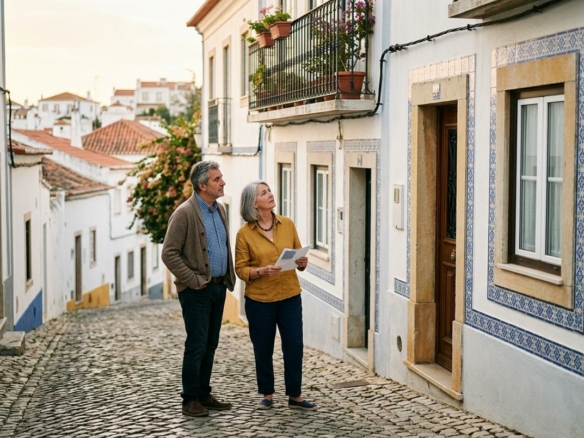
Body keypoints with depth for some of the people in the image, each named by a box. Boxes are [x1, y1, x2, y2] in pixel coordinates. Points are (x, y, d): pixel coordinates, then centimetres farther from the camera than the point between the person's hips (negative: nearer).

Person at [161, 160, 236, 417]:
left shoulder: (219, 209, 11)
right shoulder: (185, 213, -13)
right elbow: (169, 253, -15)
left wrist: (228, 277, 12)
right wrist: (193, 280, -16)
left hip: (219, 287, 7)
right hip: (197, 290, -7)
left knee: (210, 345, 13)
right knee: (197, 345, -2)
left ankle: (204, 395, 23)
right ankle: (190, 400, 9)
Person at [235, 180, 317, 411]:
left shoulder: (287, 224, 2)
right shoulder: (244, 233, -6)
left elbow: (299, 255, 11)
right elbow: (241, 269, -5)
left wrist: (302, 262, -11)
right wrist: (262, 271, -22)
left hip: (290, 296, 2)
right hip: (259, 299, -2)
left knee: (294, 345, 1)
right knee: (263, 348, 8)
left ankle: (295, 396, 14)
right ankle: (267, 395, 24)